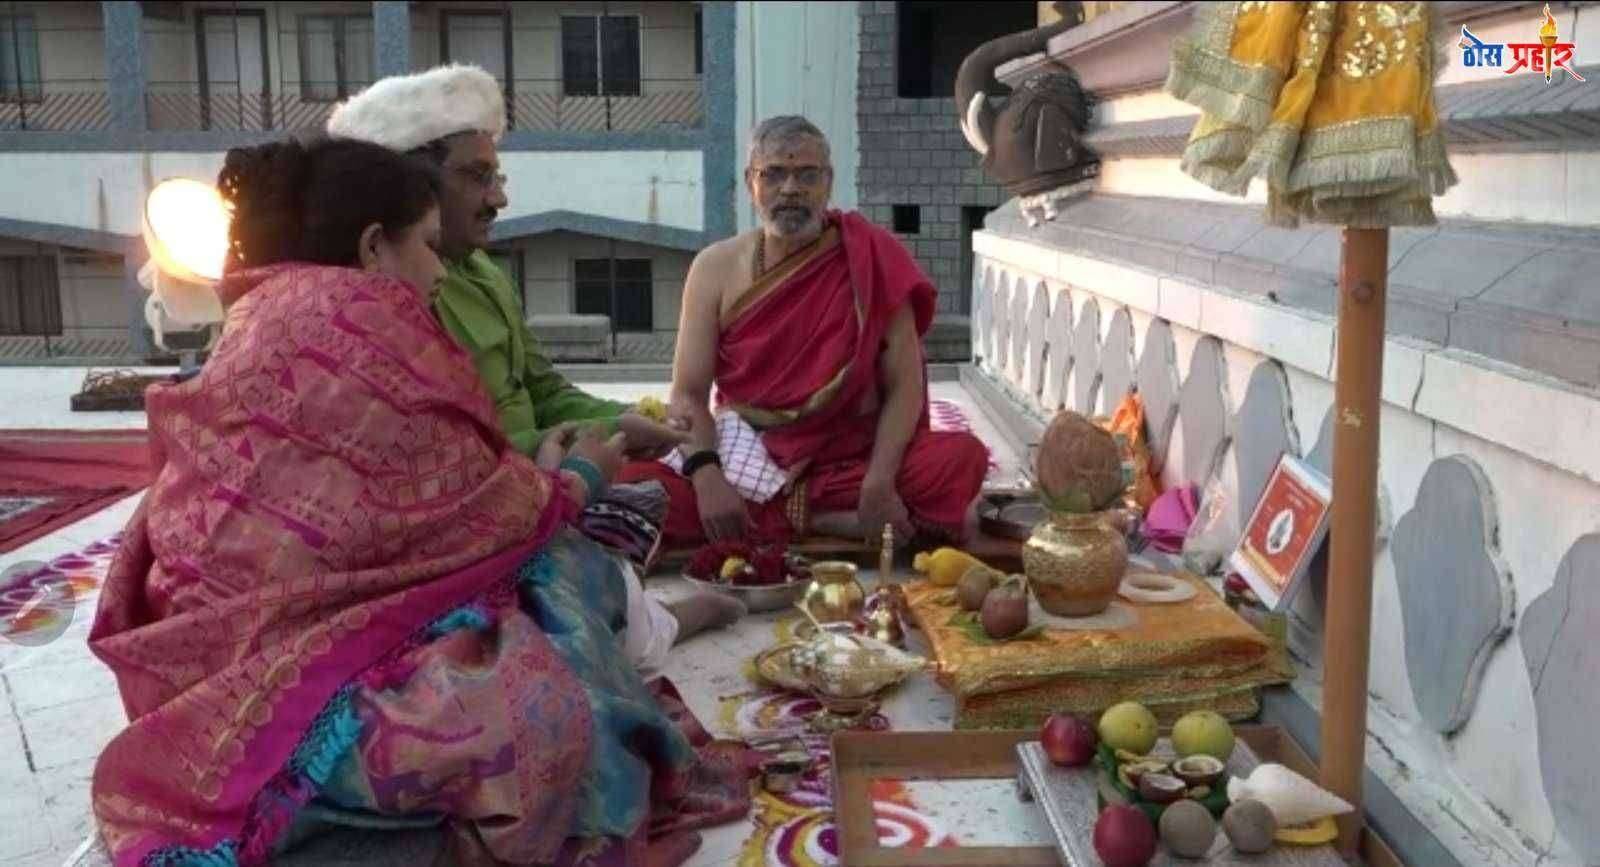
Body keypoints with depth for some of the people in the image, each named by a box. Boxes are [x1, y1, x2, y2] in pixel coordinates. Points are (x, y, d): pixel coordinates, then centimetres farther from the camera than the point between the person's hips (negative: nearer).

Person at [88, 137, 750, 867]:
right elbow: (471, 511, -11)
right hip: (280, 674, -10)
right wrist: (577, 477, 8)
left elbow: (412, 499, 13)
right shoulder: (356, 316, -16)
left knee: (557, 565, 5)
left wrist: (542, 480, 16)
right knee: (550, 708, -22)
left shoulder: (268, 318, 14)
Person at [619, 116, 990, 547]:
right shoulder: (716, 267, 2)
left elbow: (904, 386, -5)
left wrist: (880, 481, -21)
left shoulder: (869, 261, -1)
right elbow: (688, 395, -2)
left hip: (852, 462, -1)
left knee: (962, 457, -27)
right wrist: (707, 477, -22)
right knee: (633, 480, -27)